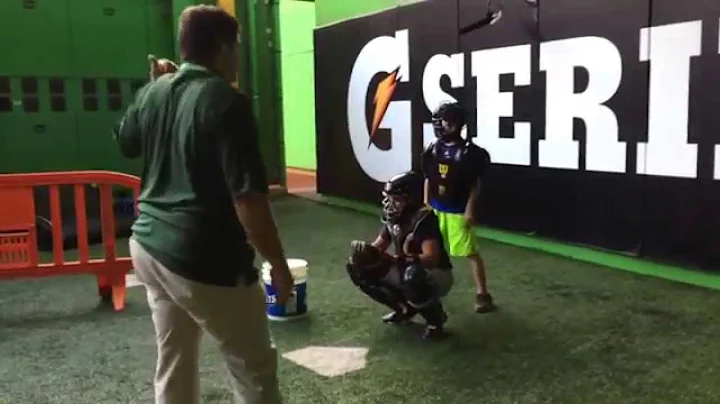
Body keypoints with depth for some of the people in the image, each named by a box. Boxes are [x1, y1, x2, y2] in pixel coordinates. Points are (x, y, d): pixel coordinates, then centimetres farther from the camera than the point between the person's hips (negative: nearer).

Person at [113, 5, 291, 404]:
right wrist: (279, 264, -15)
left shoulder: (151, 93, 6)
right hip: (202, 260, -8)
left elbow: (125, 143, 27)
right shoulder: (225, 101, -17)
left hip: (148, 245, 8)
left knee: (173, 364, 20)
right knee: (256, 369, 7)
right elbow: (248, 196, -23)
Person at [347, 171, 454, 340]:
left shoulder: (424, 219, -26)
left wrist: (394, 259, -45)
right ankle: (405, 308, 11)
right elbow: (378, 246, 4)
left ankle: (435, 319, -11)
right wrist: (363, 252, -19)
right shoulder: (393, 217, -4)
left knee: (413, 276, -42)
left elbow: (432, 258, -38)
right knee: (359, 268, -3)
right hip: (406, 272, 8)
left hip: (437, 276, -7)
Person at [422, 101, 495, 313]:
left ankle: (482, 294, 5)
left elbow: (476, 184, -10)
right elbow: (428, 179, 9)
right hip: (436, 209, 6)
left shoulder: (469, 151, -15)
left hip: (458, 212, -6)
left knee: (471, 252, -2)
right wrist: (426, 204, 9)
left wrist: (470, 210, -13)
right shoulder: (433, 148, 1)